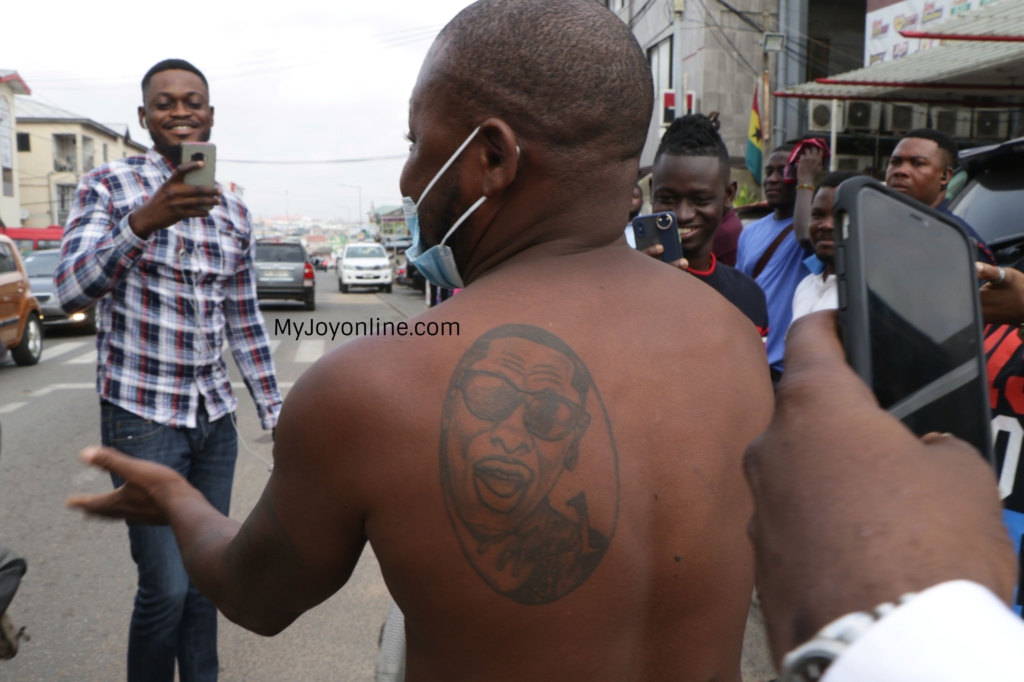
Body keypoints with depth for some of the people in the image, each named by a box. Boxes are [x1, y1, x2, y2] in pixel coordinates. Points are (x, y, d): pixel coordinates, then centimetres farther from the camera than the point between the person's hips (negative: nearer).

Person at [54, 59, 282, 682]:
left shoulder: (233, 211, 8)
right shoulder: (109, 186, -5)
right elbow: (73, 291, -20)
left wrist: (276, 411, 12)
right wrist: (144, 220, -36)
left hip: (215, 416, 5)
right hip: (143, 418, -4)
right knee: (166, 586, -3)